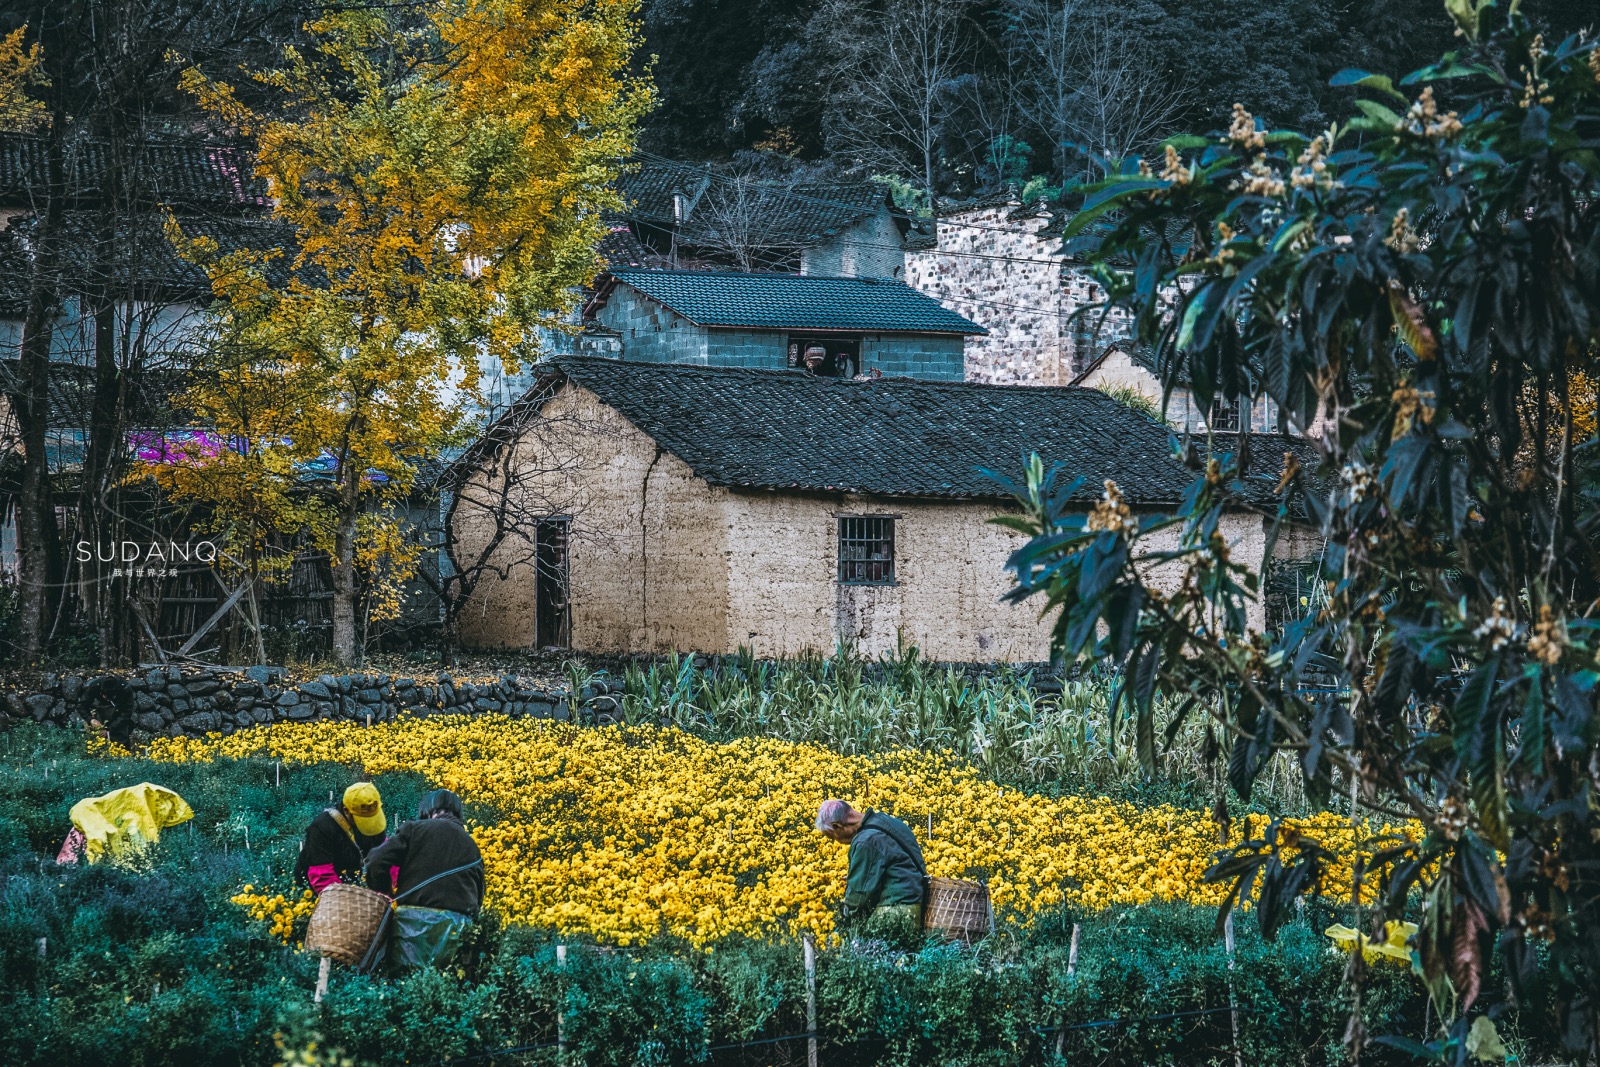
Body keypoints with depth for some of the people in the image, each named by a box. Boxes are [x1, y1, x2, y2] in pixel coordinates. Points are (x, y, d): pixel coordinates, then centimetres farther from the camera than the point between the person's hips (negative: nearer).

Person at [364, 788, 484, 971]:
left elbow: (377, 862, -1)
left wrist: (382, 894, 13)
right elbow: (478, 896, 20)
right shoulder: (471, 845, 19)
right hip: (457, 926, 3)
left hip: (414, 920, -3)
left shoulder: (415, 830, 7)